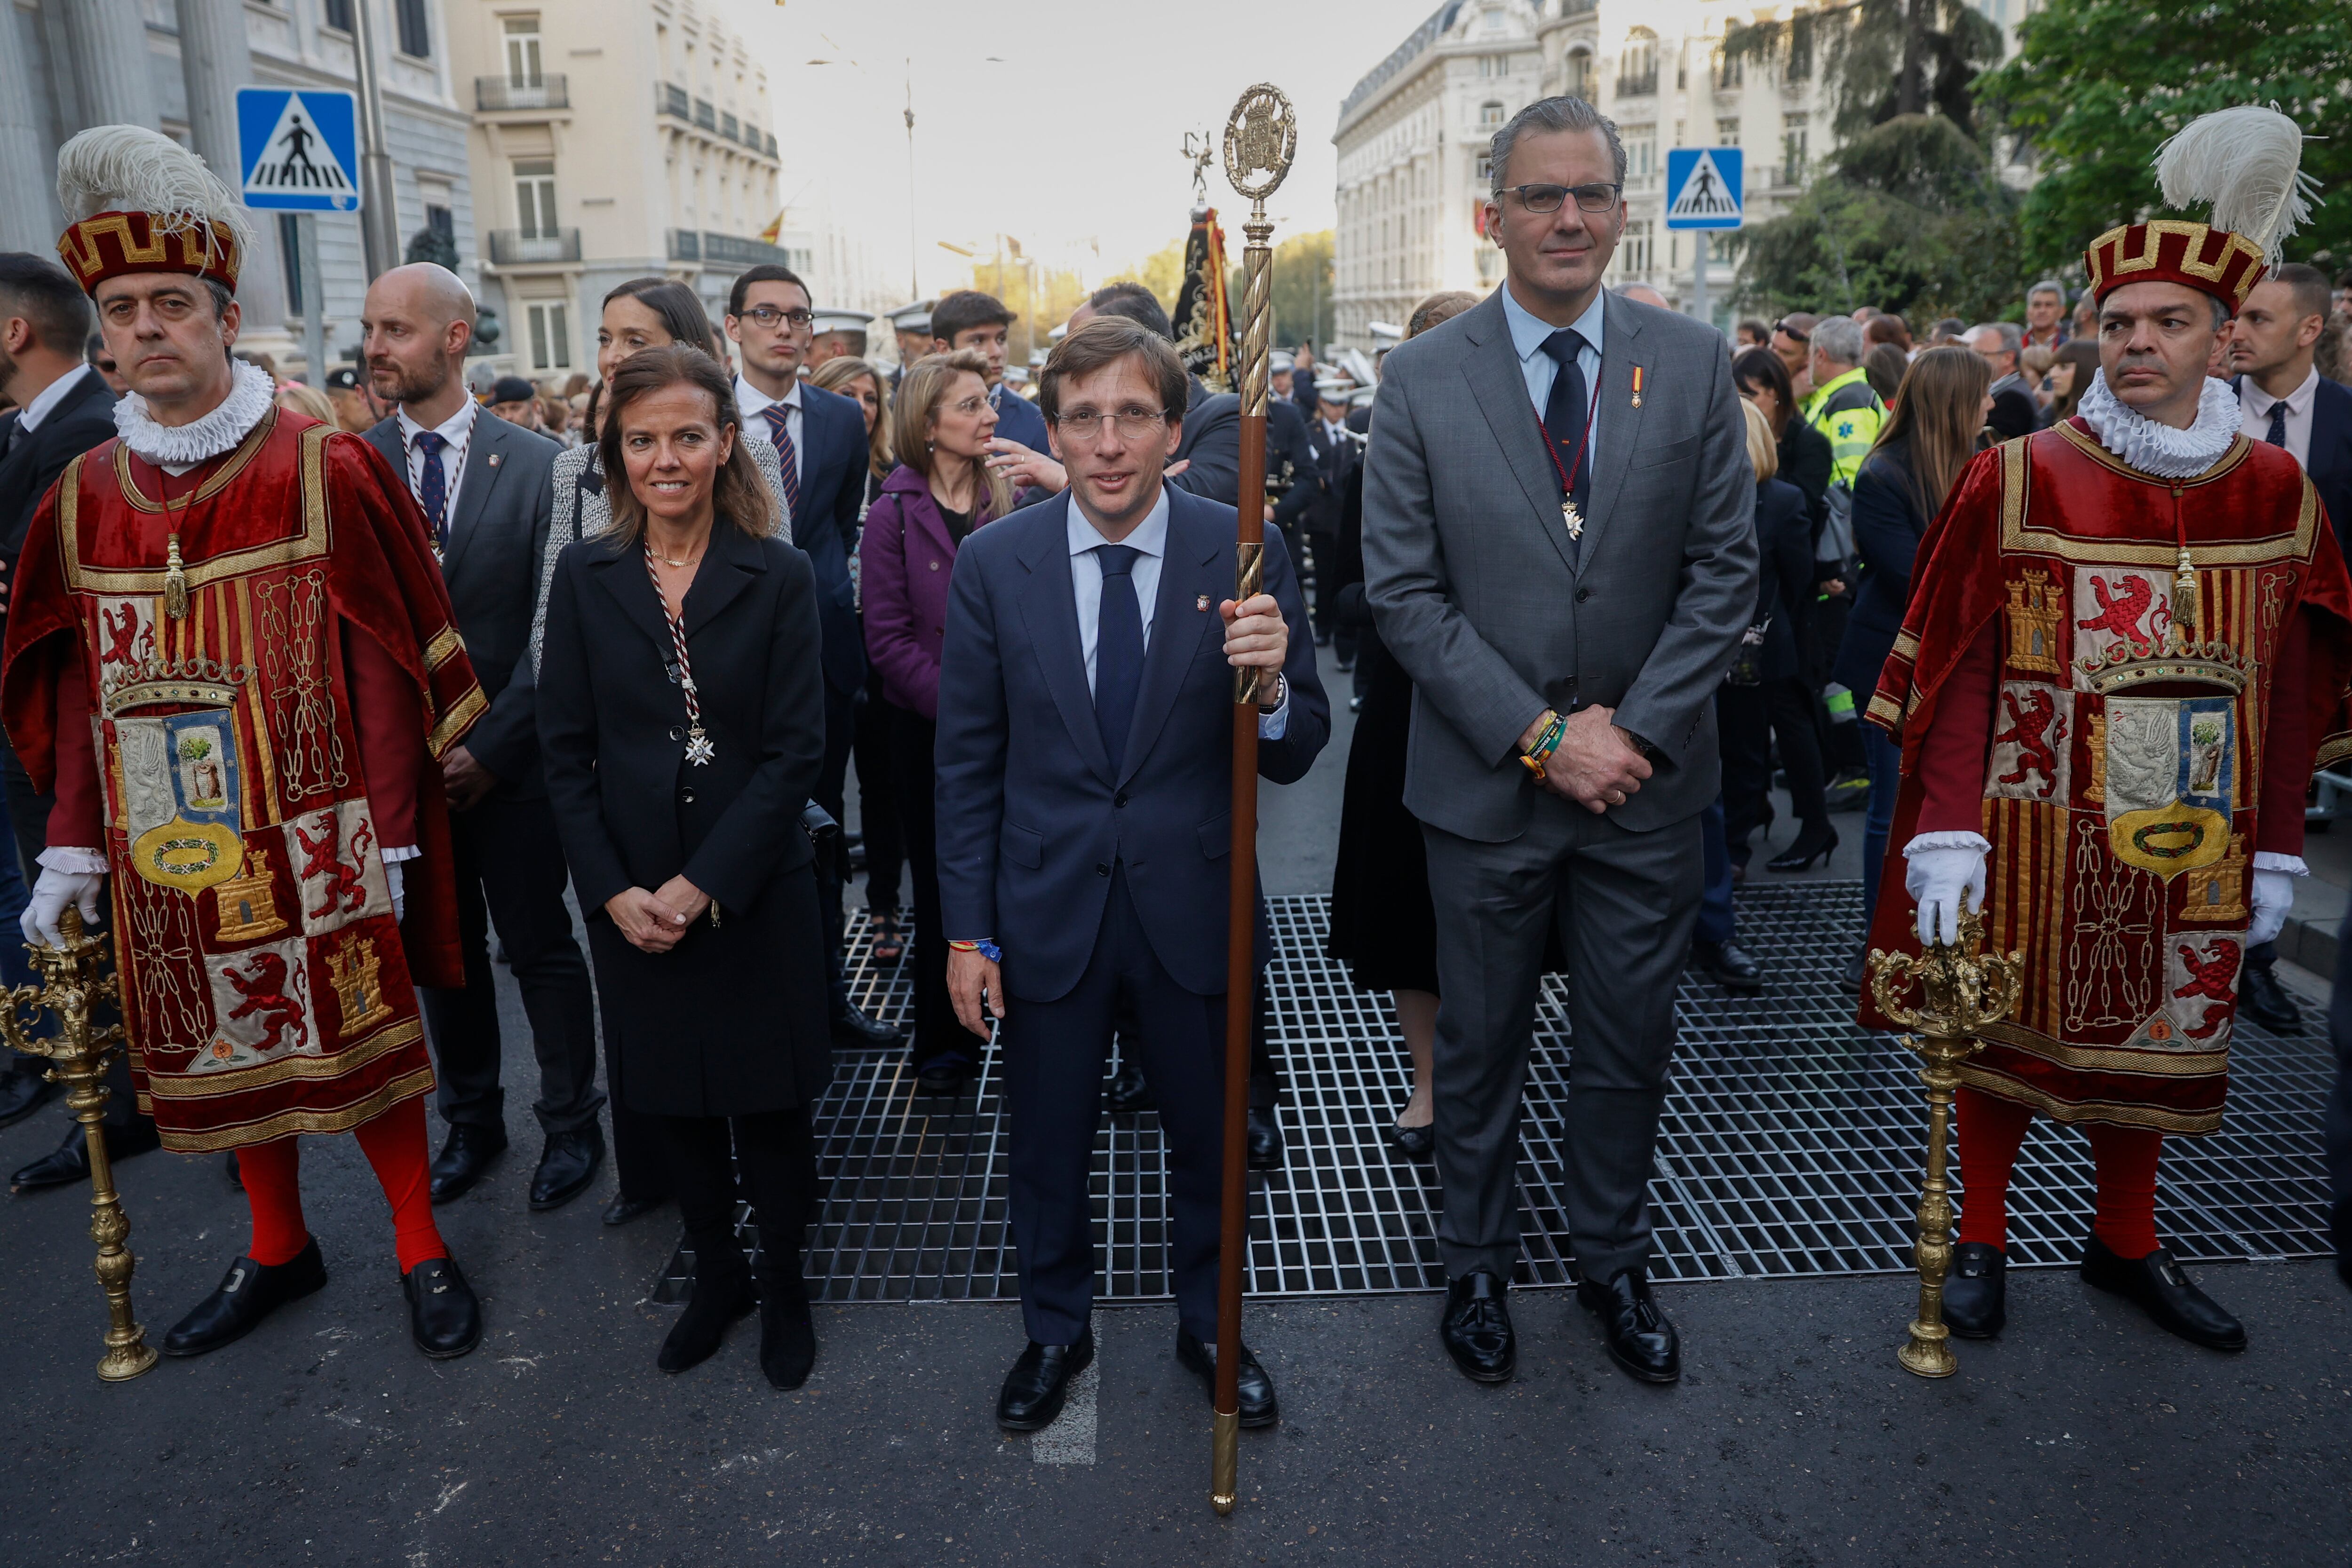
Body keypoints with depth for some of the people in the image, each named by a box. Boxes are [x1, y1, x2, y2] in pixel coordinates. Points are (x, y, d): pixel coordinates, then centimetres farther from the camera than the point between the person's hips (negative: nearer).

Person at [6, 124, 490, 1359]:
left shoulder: (325, 470, -8)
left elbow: (384, 670, -9)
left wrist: (387, 837, -11)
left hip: (316, 844, -4)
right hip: (167, 856, 4)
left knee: (362, 1034, 7)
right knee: (224, 1047, 16)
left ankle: (419, 1247, 26)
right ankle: (279, 1250, 36)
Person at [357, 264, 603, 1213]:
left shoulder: (537, 464, -5)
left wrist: (491, 747, -11)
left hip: (509, 759, -2)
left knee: (540, 946, 7)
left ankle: (571, 1123, 23)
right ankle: (470, 1120, 31)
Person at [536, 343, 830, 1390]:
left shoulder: (778, 577, -6)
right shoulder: (584, 576, 1)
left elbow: (794, 753, -9)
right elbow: (566, 753, 1)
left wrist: (702, 885, -15)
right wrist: (613, 891, -9)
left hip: (756, 893, -2)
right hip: (630, 900, 2)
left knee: (768, 1102, 8)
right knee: (676, 1105, 15)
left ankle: (783, 1284, 31)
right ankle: (716, 1274, 37)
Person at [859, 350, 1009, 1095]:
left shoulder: (1012, 498, 1)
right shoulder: (896, 514, -5)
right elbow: (888, 637, -8)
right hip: (929, 731, -1)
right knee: (941, 887, 9)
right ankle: (944, 1040, 24)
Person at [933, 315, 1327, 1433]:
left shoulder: (1246, 555, -9)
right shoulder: (992, 564, -7)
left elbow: (1293, 760, -7)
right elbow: (968, 764, -1)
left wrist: (1271, 687, -30)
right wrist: (966, 932, -2)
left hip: (1195, 911, 0)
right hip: (1046, 914, 1)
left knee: (1209, 1140, 19)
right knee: (1047, 1146, 18)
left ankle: (1209, 1326, 45)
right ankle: (1055, 1331, 45)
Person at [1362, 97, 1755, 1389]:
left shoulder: (1694, 365, 1)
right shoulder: (1421, 380, -4)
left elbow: (1724, 570, 0)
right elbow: (1402, 592, -8)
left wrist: (1631, 727, -11)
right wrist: (1539, 736, -14)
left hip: (1648, 777, 2)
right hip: (1486, 783, -1)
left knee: (1632, 1040, 14)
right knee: (1480, 1043, 13)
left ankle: (1613, 1263, 36)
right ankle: (1477, 1267, 34)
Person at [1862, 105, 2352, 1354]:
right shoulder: (2019, 478, -7)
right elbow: (1962, 673, -9)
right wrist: (1946, 834, -16)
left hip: (2193, 845, 3)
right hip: (2034, 834, -3)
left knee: (2161, 1032, 15)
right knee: (2008, 1028, 8)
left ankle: (2126, 1243, 35)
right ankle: (1982, 1238, 27)